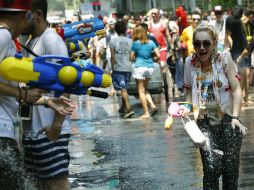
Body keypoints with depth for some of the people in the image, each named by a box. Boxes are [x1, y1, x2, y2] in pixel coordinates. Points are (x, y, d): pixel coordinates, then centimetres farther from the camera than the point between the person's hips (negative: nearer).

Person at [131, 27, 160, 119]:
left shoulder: (135, 43, -4)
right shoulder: (151, 42, 5)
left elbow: (132, 58, -2)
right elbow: (158, 55, 1)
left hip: (139, 67, -5)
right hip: (150, 67, 5)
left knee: (141, 91, 2)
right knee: (145, 89, 20)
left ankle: (146, 113, -1)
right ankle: (152, 105, 0)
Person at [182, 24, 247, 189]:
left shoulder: (224, 58, -8)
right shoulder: (190, 63, 1)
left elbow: (236, 89, -9)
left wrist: (236, 117, -17)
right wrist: (187, 107, -5)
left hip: (228, 120, -1)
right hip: (205, 122, 1)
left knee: (231, 169, -4)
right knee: (212, 167, -15)